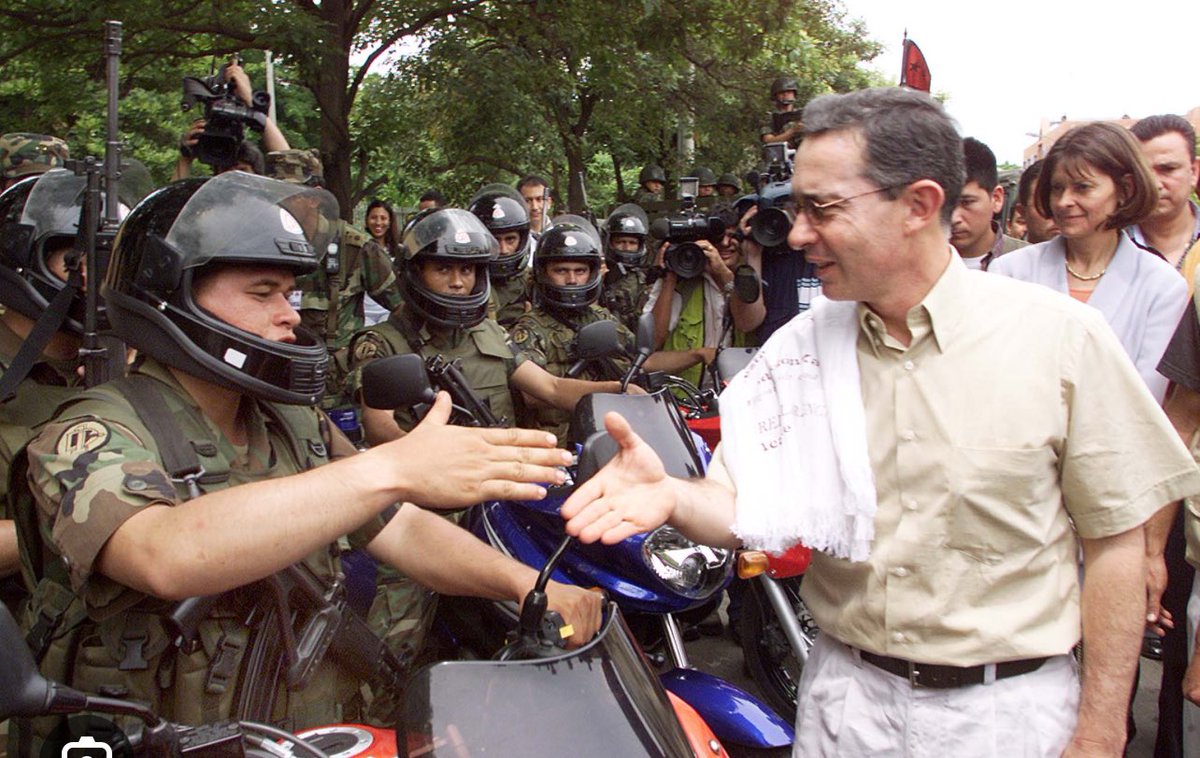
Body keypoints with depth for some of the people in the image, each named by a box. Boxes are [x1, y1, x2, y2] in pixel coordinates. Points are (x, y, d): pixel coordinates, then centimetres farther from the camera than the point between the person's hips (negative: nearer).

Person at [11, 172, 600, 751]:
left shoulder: (296, 428, 11)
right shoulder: (93, 437, -12)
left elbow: (403, 529, 5)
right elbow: (167, 557, -32)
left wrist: (522, 582, -13)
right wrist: (391, 469, -37)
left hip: (313, 731, 5)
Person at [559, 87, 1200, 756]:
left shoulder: (1060, 336, -12)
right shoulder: (798, 348, -2)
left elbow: (1115, 538, -9)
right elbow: (744, 505, -6)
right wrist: (671, 495, -29)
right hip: (845, 699, 3)